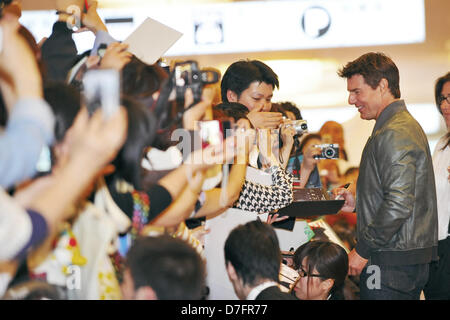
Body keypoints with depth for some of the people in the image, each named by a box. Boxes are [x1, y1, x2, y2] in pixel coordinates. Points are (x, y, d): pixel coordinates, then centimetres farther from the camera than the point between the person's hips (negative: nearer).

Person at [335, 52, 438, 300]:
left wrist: (363, 249, -17)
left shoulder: (393, 135, -16)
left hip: (392, 264, -10)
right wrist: (358, 204, 15)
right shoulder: (407, 125, 17)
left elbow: (399, 204, -24)